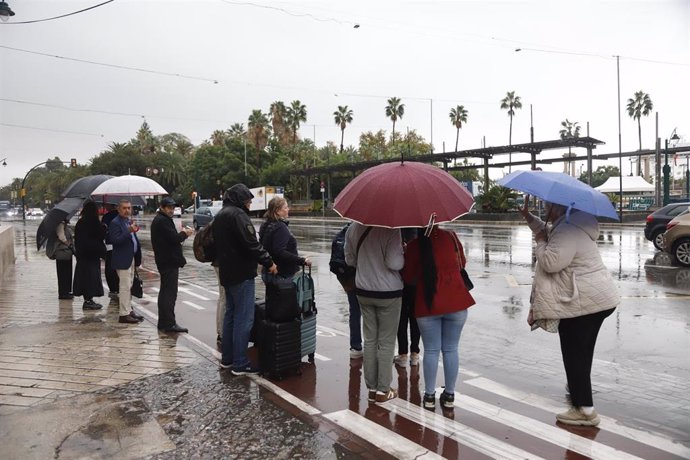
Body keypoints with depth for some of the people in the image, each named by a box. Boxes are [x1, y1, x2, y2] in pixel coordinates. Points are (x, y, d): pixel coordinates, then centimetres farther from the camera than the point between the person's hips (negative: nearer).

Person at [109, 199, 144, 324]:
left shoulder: (129, 222, 15)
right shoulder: (115, 223, -13)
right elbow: (115, 240, -24)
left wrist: (134, 231, 7)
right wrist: (129, 231, -29)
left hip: (131, 258, 9)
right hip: (122, 259, -9)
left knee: (128, 286, 17)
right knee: (125, 287, -7)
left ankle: (129, 310, 27)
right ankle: (124, 314, -1)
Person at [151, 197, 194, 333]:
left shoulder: (159, 220, 19)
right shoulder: (163, 221, -14)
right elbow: (174, 238, -21)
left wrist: (181, 234, 4)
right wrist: (185, 234, -4)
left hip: (164, 261, 11)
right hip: (169, 262, -11)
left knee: (165, 292, 16)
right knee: (170, 293, -9)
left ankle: (163, 323, 24)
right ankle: (169, 324, -7)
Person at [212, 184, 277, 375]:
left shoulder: (219, 215, 16)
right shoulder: (238, 214, -16)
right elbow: (251, 244, -22)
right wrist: (269, 262, -14)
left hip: (226, 273, 10)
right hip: (242, 274, -10)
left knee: (230, 314, 17)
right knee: (244, 318, -5)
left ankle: (227, 358, 25)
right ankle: (240, 364, -1)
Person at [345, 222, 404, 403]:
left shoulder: (353, 228, -1)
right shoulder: (390, 228, -21)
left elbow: (350, 260, 8)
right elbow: (394, 263, -25)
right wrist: (402, 252, -6)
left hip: (364, 291, 5)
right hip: (388, 293, -5)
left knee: (370, 340, 14)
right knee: (386, 342, 7)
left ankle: (371, 388, 22)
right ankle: (382, 390, 16)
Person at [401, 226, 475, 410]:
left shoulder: (414, 245, -8)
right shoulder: (450, 237, -1)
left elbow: (408, 277, 1)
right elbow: (461, 263, 14)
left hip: (428, 304, -2)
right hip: (456, 302, 2)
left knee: (431, 350, 10)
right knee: (451, 350, 12)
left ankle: (429, 395, 17)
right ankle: (449, 395, 20)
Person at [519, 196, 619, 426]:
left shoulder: (568, 230, -20)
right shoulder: (569, 225, 14)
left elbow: (551, 262, -27)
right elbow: (550, 235, 31)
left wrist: (540, 242, -10)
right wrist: (529, 217, 23)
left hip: (584, 302, -11)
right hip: (598, 297, 11)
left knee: (574, 354, -3)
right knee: (581, 352, 26)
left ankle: (584, 410, 3)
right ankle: (577, 388, 44)